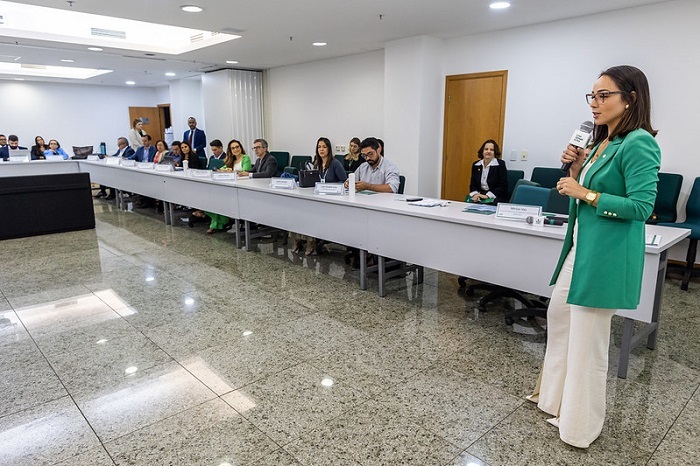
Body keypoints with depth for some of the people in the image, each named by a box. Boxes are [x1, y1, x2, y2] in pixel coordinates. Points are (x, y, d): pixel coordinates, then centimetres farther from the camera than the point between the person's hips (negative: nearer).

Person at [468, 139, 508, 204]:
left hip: (496, 197, -4)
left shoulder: (500, 164, -5)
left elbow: (503, 186, -9)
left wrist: (487, 196, -18)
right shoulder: (476, 165, 8)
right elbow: (473, 184, 11)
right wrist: (475, 194, -12)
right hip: (479, 196, 4)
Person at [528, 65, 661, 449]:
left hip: (606, 254, -10)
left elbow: (642, 205, -20)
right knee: (559, 314, 20)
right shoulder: (604, 142, 12)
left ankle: (580, 424, 21)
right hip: (581, 245, 10)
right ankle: (557, 395, 40)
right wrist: (576, 168, 2)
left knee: (588, 335, 1)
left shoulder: (638, 144, -15)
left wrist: (586, 193, -19)